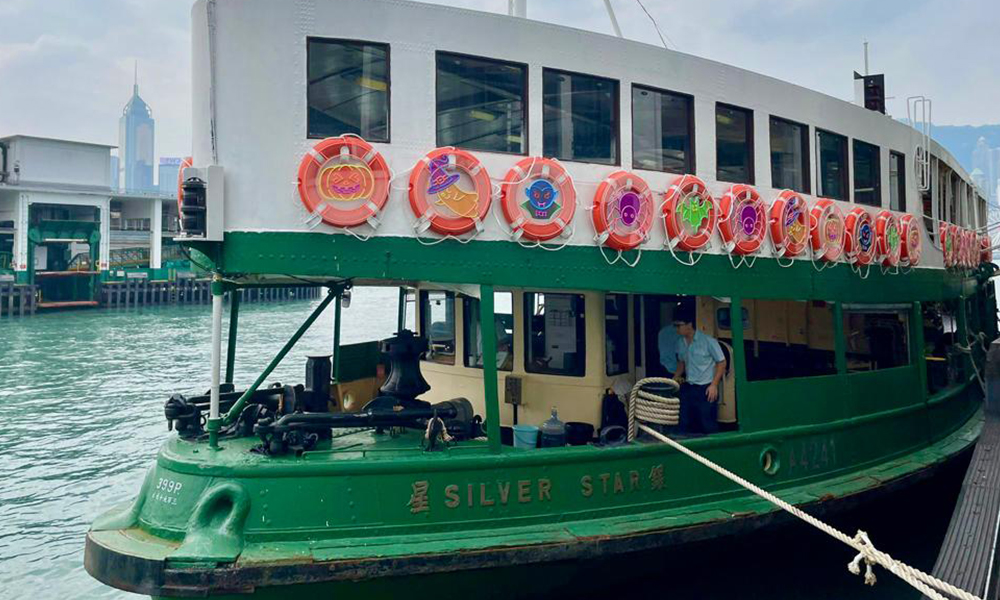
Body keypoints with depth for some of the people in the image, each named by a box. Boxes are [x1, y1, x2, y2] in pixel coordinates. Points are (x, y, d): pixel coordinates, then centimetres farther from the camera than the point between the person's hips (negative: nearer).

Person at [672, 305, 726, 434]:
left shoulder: (708, 341, -13)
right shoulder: (680, 342, 5)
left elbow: (721, 362, -8)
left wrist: (714, 385, -13)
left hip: (706, 389, -6)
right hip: (687, 388, 6)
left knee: (708, 426, -1)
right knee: (684, 424, 7)